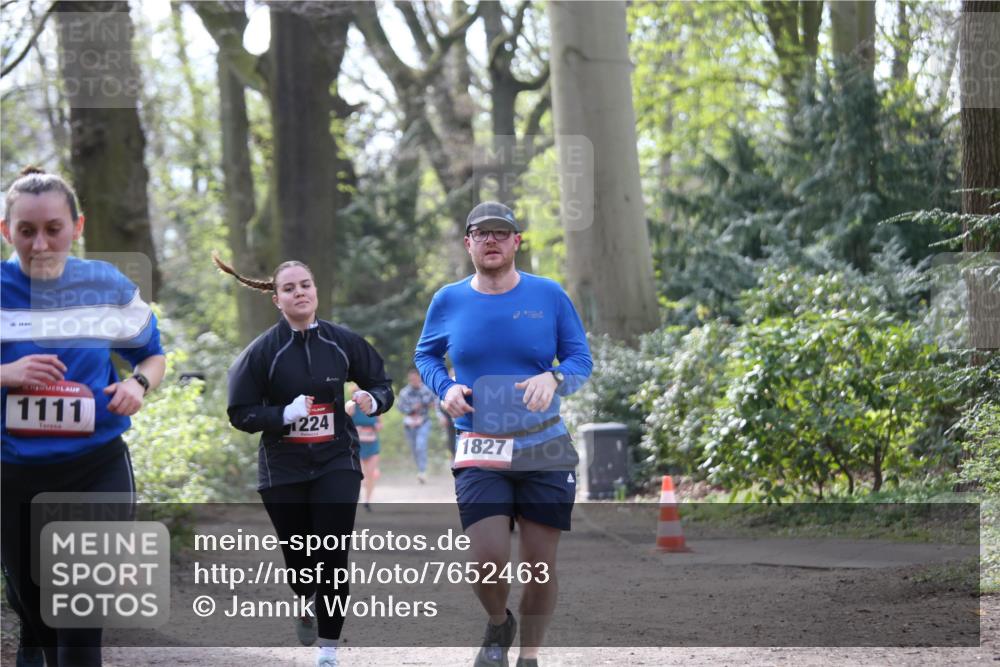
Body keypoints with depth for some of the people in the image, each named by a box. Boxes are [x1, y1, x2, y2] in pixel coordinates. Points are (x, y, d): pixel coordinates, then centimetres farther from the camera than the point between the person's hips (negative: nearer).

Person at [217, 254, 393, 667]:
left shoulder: (342, 342, 0)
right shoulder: (262, 351, -5)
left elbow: (382, 385, 9)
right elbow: (240, 413, -4)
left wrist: (373, 400, -15)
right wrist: (285, 414, -20)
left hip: (336, 463, 0)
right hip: (283, 468, 0)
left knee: (334, 558, -9)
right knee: (298, 560, 6)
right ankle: (304, 602, 43)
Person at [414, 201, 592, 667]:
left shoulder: (549, 296, 1)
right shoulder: (449, 302, 4)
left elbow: (581, 359, 5)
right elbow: (425, 356, 19)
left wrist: (554, 378, -17)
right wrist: (444, 388, -3)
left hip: (544, 450, 0)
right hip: (479, 452, 0)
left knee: (540, 565, 2)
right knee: (489, 560, -15)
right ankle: (498, 626, 18)